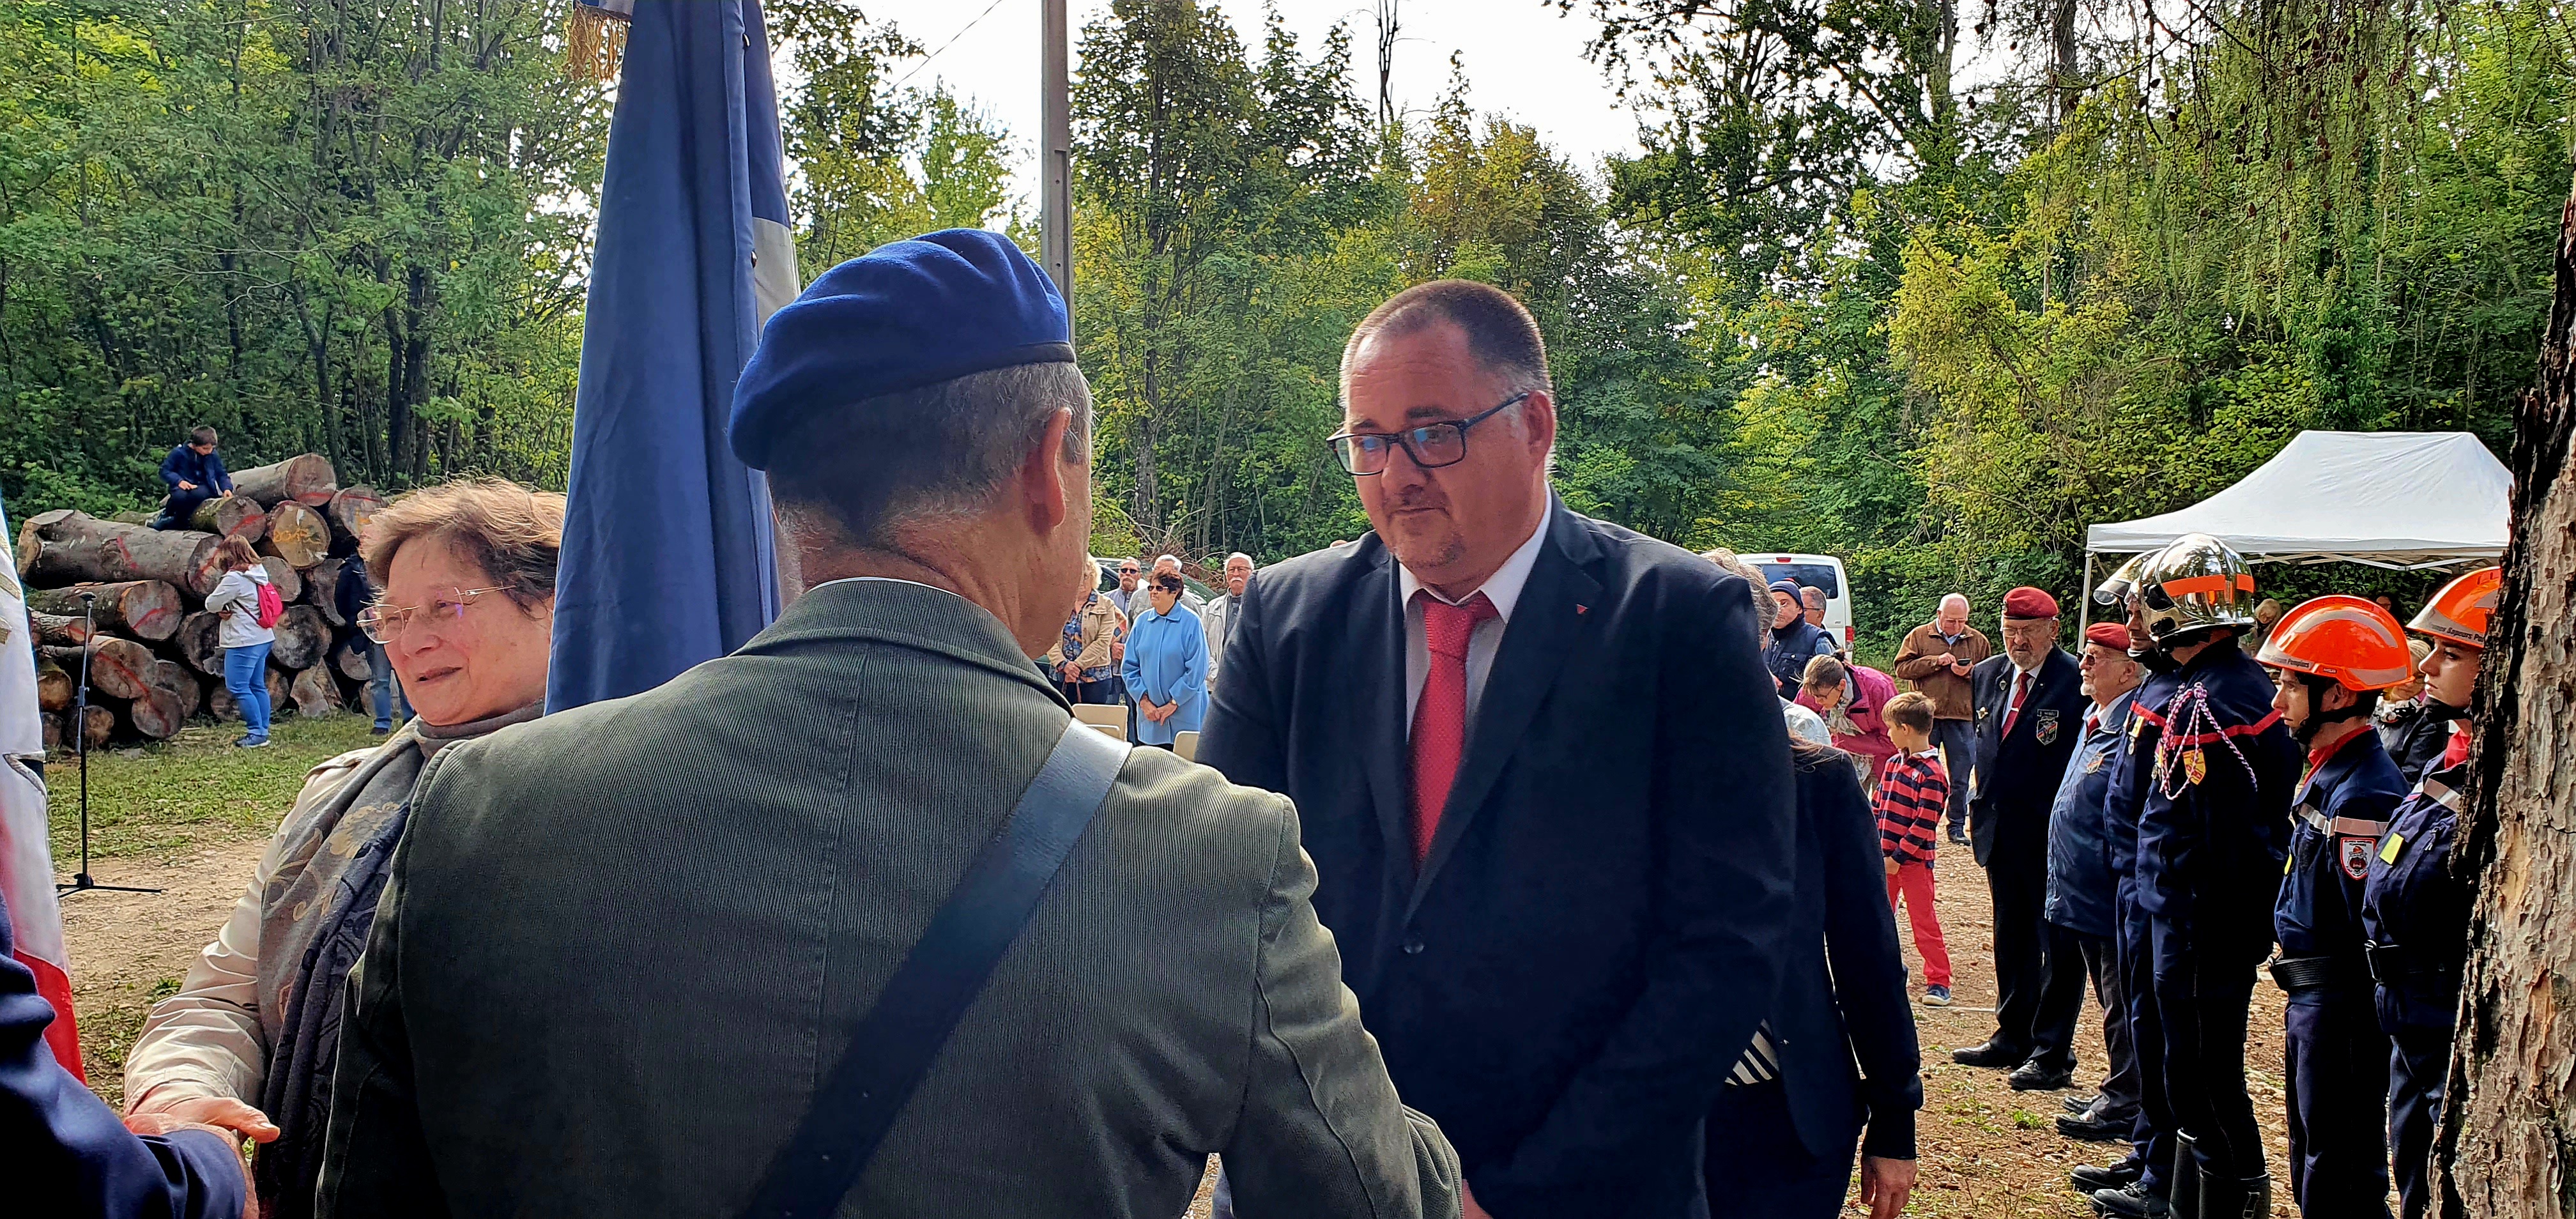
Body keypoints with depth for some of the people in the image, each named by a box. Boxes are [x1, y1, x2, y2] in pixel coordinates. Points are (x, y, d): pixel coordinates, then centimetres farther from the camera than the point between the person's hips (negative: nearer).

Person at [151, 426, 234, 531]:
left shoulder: (213, 455, 1)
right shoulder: (179, 452, -5)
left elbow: (221, 475, 8)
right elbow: (165, 471, 0)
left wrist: (227, 488, -11)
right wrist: (178, 481, -17)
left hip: (202, 487, 1)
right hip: (183, 486, -1)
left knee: (198, 494, -38)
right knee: (179, 496, -39)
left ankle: (177, 521, -14)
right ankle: (167, 514, -2)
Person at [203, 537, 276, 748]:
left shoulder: (235, 578, -15)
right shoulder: (258, 574, 12)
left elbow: (211, 604, -11)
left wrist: (221, 608, 11)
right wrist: (228, 610, 0)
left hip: (244, 641, -9)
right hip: (263, 638, 10)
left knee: (238, 687, -5)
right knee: (258, 686, 13)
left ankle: (257, 733, -6)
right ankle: (262, 732, 16)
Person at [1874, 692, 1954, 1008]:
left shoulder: (1932, 774, -17)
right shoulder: (1893, 763, 7)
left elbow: (1925, 825, -19)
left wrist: (1898, 857, -18)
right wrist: (1875, 844, 7)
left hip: (1914, 859, -8)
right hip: (1886, 855, 8)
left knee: (1924, 921, -1)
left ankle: (1938, 981, 7)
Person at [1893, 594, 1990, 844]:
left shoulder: (1978, 641, 8)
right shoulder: (1918, 636, 3)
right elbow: (1902, 669, -5)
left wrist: (1970, 671, -9)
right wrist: (1935, 662, -14)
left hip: (1962, 717, 1)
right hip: (1925, 716, -1)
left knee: (1961, 777, 6)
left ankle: (1957, 827, 16)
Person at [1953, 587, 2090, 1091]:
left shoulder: (2076, 683, -13)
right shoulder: (1987, 676, 9)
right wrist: (1976, 808, 14)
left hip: (2053, 837, -7)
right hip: (2001, 833, 7)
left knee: (2059, 945, 3)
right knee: (2011, 940, 17)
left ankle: (2052, 1054, 9)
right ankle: (2013, 1038, 29)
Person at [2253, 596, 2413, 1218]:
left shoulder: (2361, 796, -22)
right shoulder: (2325, 775, 10)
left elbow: (2372, 929, -23)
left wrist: (2350, 1034, -19)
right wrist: (2299, 1001, 19)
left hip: (2341, 1012, -10)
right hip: (2314, 1002, 10)